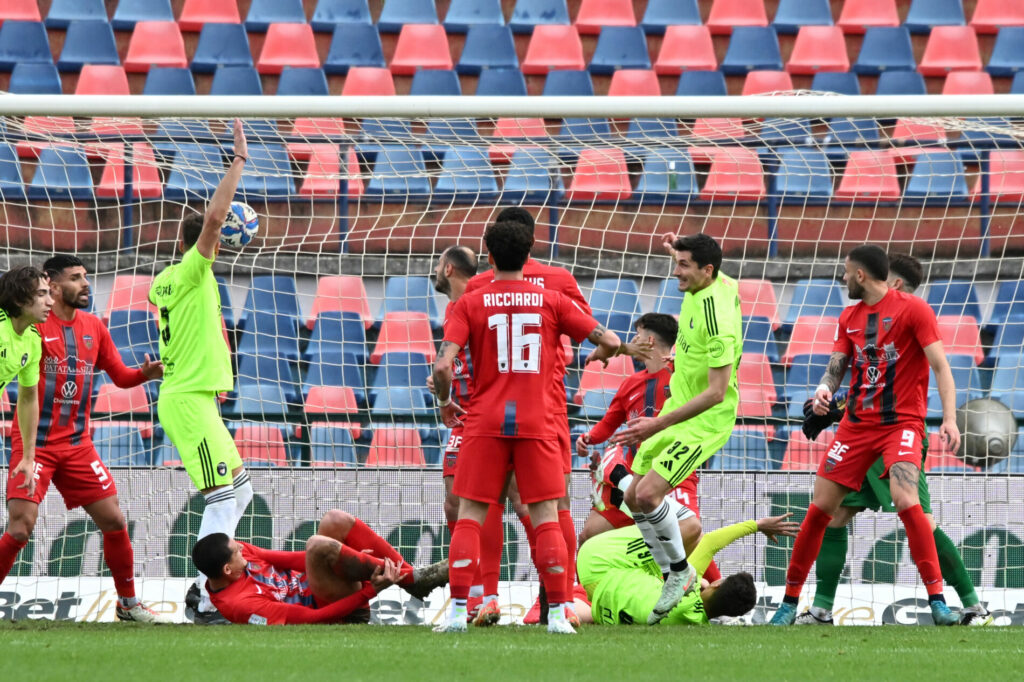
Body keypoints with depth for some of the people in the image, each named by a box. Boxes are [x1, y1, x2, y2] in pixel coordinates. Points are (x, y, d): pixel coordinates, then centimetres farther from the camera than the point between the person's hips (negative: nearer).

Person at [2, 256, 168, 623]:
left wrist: (146, 373, -4)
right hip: (35, 445, -5)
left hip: (77, 445, 5)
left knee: (114, 521, 3)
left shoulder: (93, 327, 9)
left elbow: (120, 376, 16)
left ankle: (128, 603, 20)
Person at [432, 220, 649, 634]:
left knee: (469, 516, 4)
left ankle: (458, 611, -4)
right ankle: (557, 613, -2)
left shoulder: (470, 304, 1)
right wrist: (601, 353, 26)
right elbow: (611, 342, 2)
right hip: (536, 423, 1)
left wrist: (445, 403, 10)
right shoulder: (551, 302, 4)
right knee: (546, 518, 4)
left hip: (485, 423, -1)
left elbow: (443, 366, -9)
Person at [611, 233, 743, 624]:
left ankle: (681, 570, 1)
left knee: (648, 492, -21)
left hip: (705, 422, -10)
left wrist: (660, 424, -28)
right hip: (678, 410, 10)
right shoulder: (720, 284, -1)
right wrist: (677, 249, 30)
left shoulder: (719, 321, -28)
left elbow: (716, 392, -28)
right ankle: (673, 578, 19)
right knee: (634, 498, 7)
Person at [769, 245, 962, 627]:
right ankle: (790, 601, 13)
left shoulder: (913, 309, -7)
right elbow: (836, 366, 11)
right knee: (820, 507, 2)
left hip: (902, 422, -6)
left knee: (905, 501, -26)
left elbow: (940, 366, -11)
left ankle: (937, 600, -21)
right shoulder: (849, 318, 12)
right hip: (857, 423, 6)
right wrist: (824, 390, -13)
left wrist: (949, 418, -22)